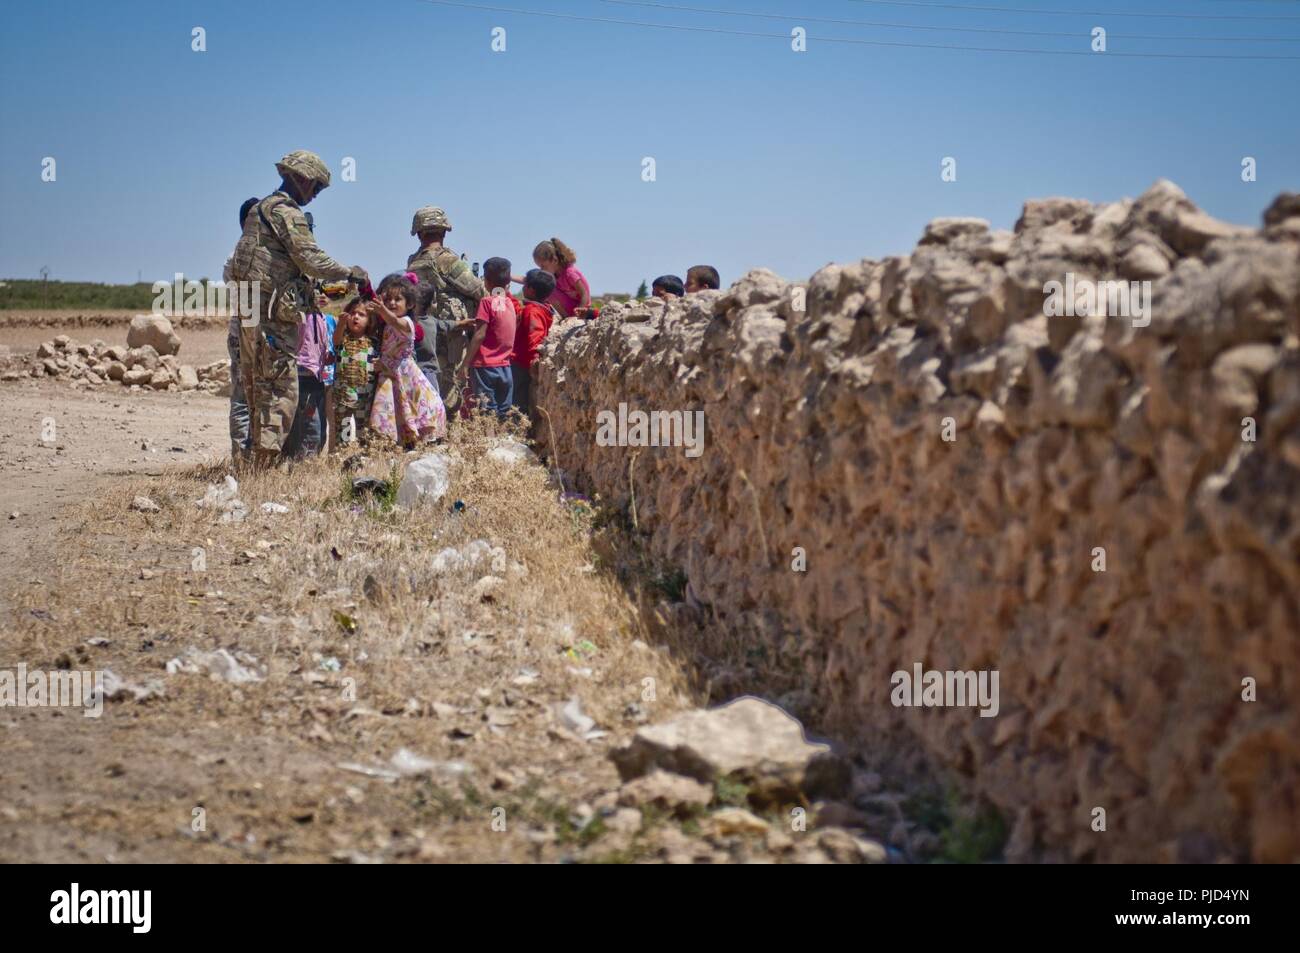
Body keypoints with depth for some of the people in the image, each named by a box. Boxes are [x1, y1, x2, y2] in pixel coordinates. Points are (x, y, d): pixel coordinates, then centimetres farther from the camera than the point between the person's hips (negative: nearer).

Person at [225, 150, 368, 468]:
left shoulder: (261, 209, 20)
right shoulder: (287, 212, -10)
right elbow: (311, 259, -16)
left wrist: (310, 290, 21)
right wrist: (350, 272, -4)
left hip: (249, 312, 10)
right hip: (274, 314, -10)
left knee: (258, 388, 13)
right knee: (281, 389, -9)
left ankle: (257, 459, 16)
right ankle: (267, 461, -13)